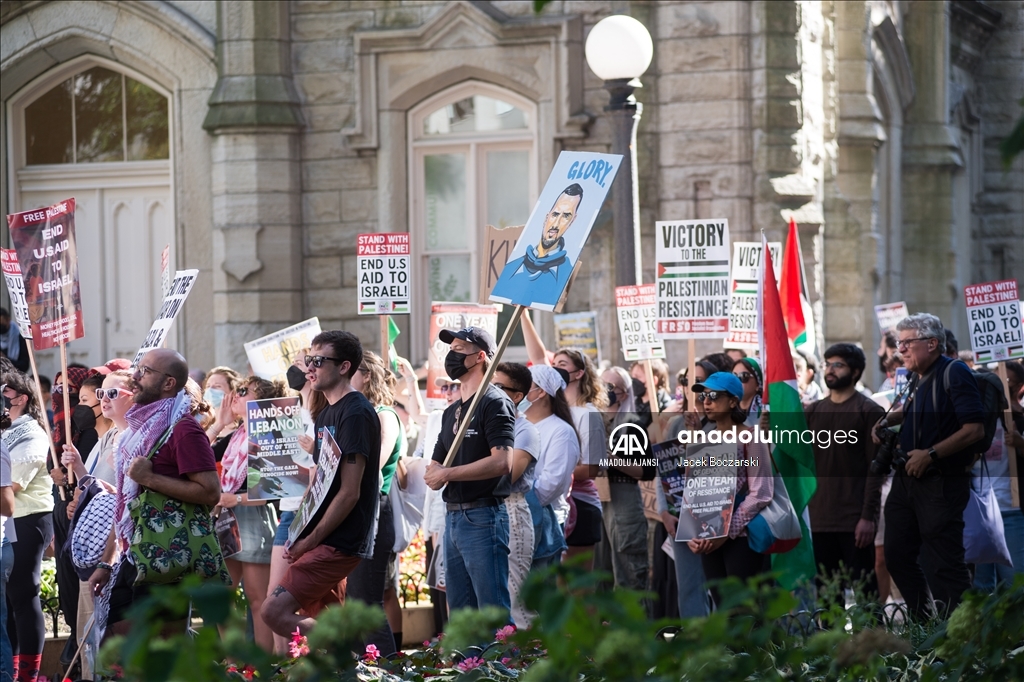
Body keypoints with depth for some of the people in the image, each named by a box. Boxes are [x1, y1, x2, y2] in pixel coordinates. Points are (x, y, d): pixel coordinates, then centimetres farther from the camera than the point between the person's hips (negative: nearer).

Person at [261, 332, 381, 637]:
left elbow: (349, 492, -18)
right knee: (321, 622, 10)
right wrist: (299, 536, 9)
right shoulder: (327, 413, 16)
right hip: (324, 541, 10)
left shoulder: (356, 414, -14)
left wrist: (311, 540, -14)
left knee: (274, 611, -15)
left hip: (339, 543, -10)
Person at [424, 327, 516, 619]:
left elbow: (502, 461, -20)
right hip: (453, 516, 9)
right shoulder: (452, 411, 20)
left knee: (494, 614, -10)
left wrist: (447, 474, -14)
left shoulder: (495, 402, -7)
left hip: (483, 517, -9)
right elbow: (435, 468, 20)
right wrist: (434, 475, -5)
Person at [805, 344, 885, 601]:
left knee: (864, 590, -5)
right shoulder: (812, 412, 15)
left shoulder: (870, 412, 0)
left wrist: (868, 516, -13)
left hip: (856, 520, -5)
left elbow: (876, 468, -6)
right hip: (820, 519, 5)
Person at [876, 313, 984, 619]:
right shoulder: (917, 379, 13)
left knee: (944, 564, -9)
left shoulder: (954, 374, -13)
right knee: (897, 555, 11)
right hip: (906, 478, 9)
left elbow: (974, 429, -20)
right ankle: (923, 621, 19)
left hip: (940, 483, -9)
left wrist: (931, 454, -22)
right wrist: (886, 421, 14)